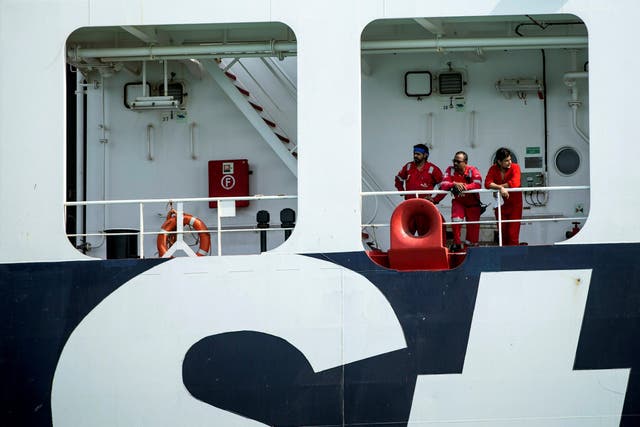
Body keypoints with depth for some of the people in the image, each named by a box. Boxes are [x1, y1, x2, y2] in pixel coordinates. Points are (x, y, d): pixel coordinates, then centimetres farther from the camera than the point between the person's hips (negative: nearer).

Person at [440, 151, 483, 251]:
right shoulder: (450, 170, -8)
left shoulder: (473, 170, -14)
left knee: (473, 226, 3)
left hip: (473, 203, -1)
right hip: (458, 202, 1)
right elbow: (443, 185, -16)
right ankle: (457, 244, -9)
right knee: (456, 220, -24)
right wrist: (454, 184, -35)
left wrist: (463, 187, -38)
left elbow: (478, 184, -29)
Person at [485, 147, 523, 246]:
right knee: (503, 234, 8)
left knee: (513, 234, -8)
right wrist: (500, 188, -32)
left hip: (515, 204, -3)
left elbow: (515, 183, -25)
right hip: (500, 205, 3)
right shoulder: (493, 169, -3)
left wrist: (496, 186, -17)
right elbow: (487, 184, -17)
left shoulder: (515, 167, -10)